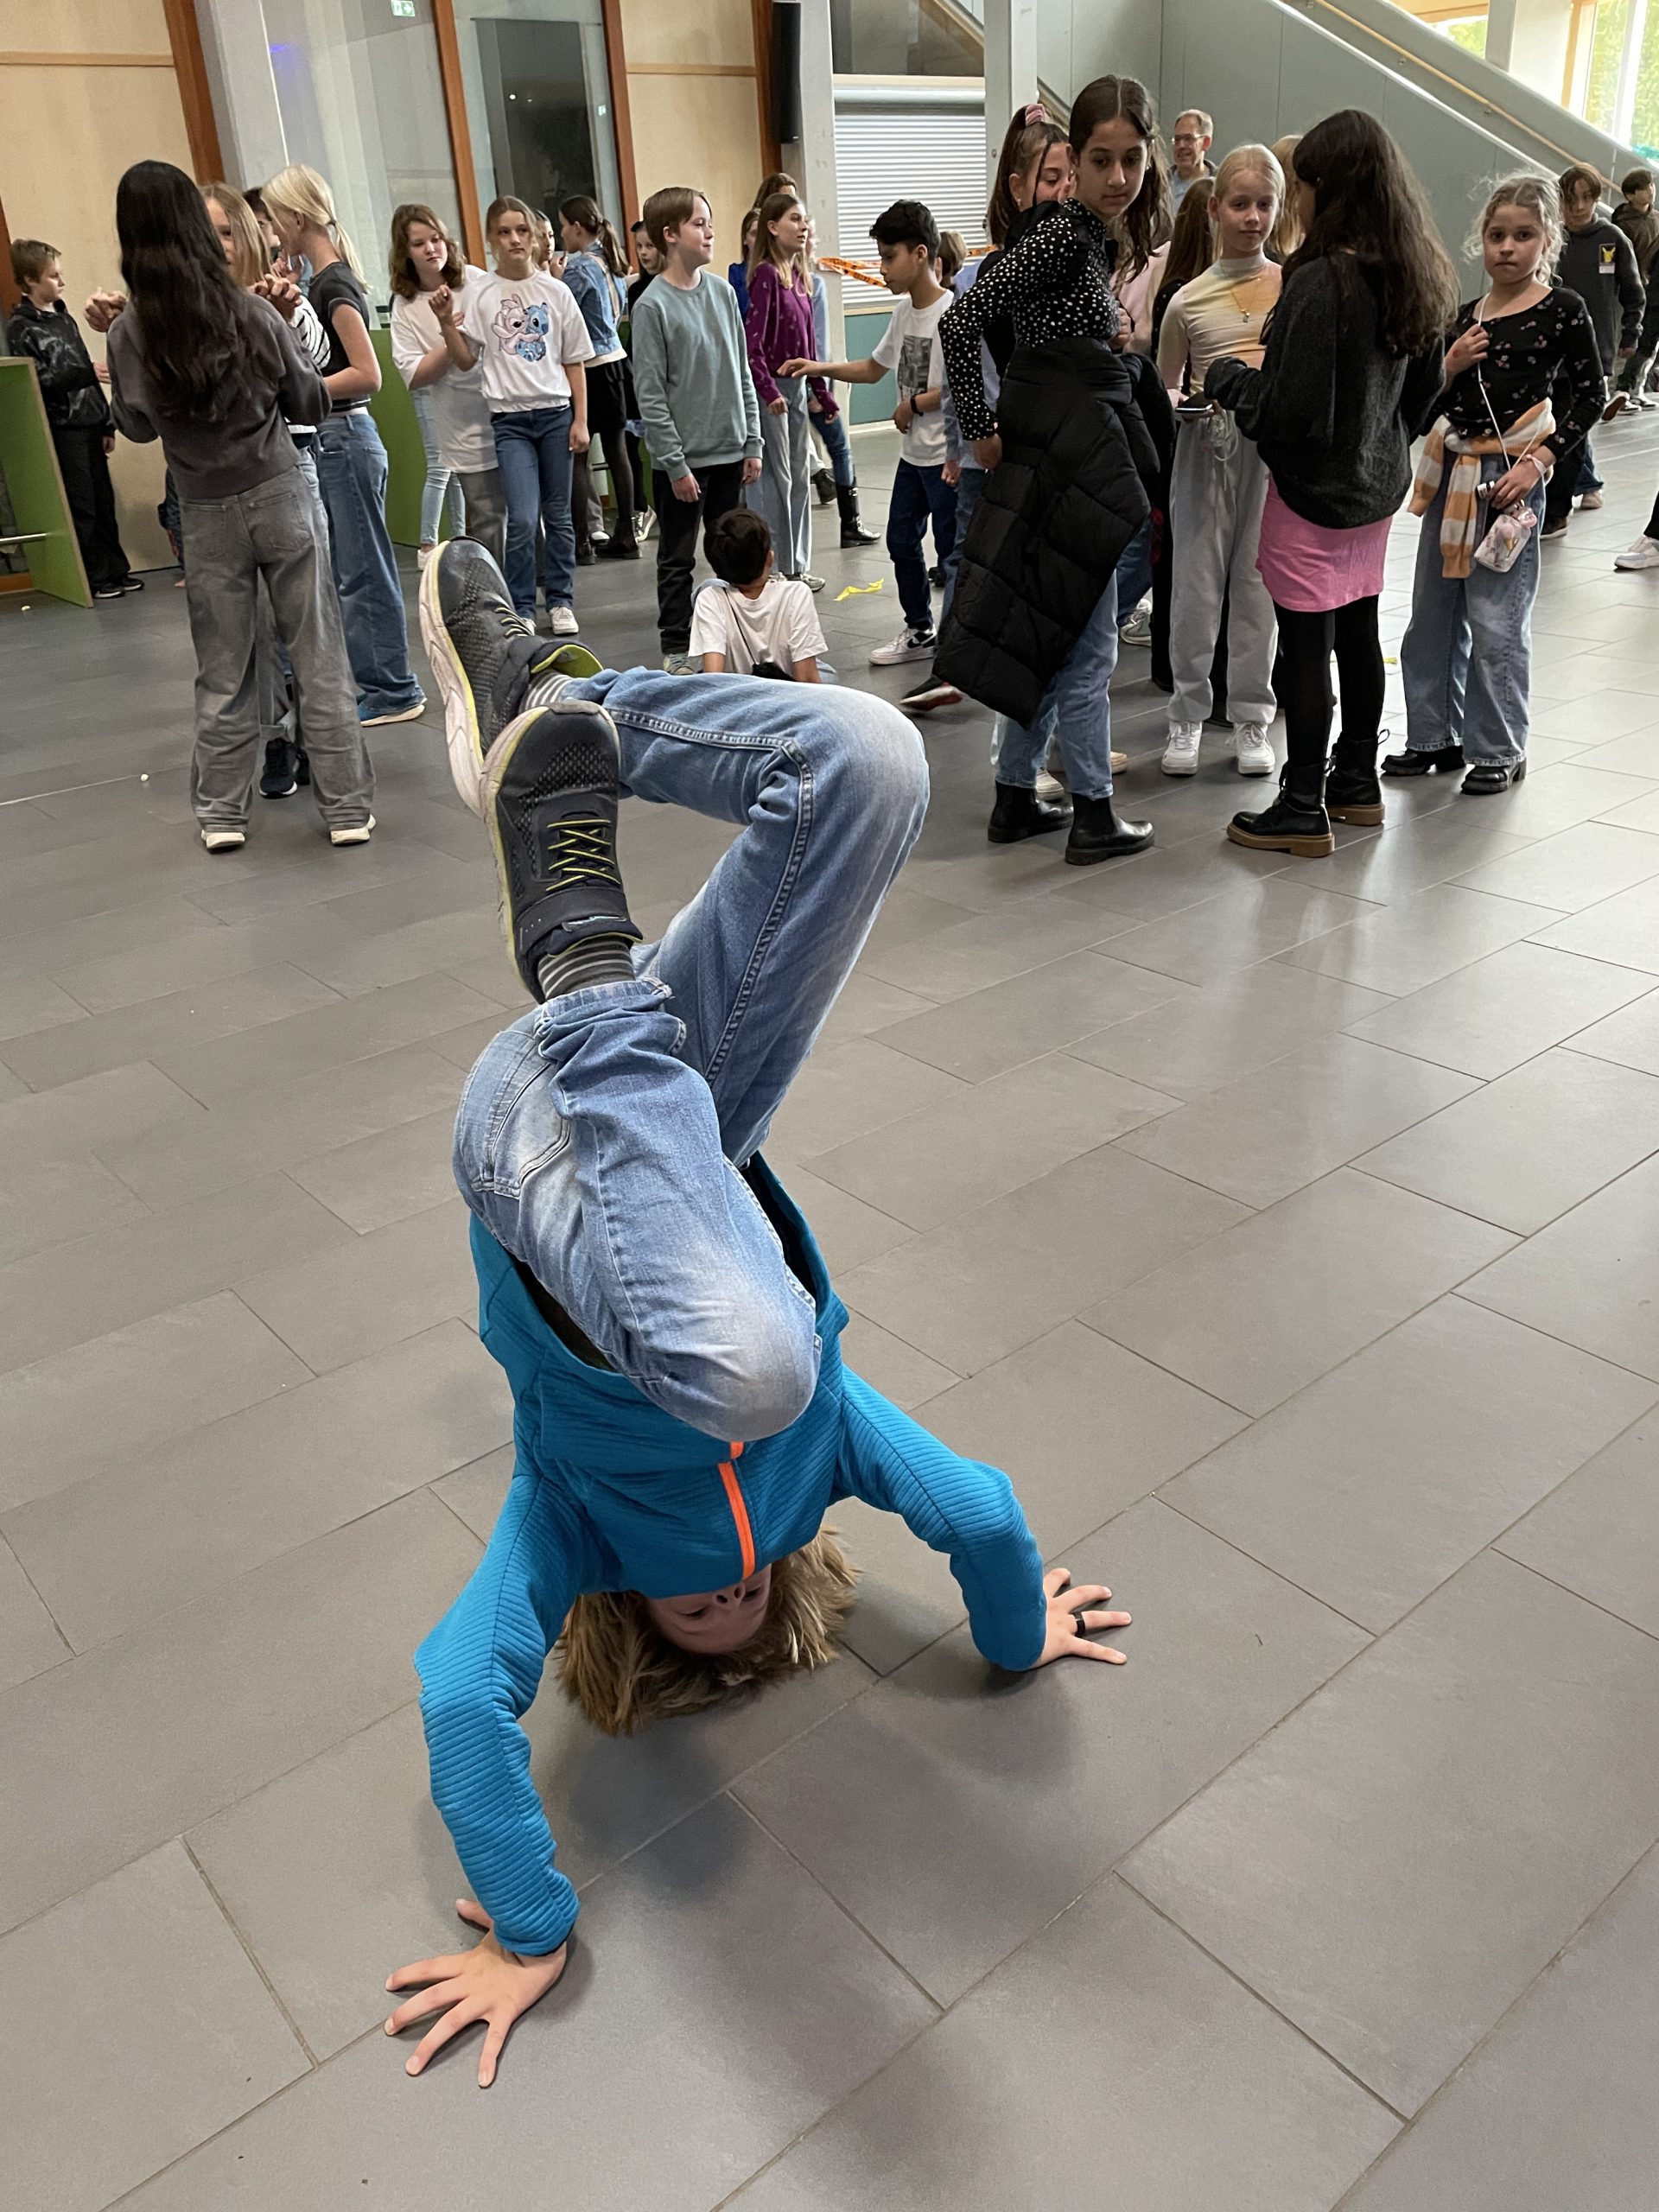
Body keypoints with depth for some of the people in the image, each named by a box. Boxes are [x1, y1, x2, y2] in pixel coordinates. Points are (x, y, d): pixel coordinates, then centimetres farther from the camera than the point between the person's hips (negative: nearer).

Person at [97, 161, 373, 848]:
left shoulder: (131, 333, -5)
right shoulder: (252, 313, -9)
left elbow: (138, 426, 9)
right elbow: (313, 406, 2)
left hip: (207, 515, 2)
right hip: (282, 499, -1)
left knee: (223, 670, 10)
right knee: (318, 657, 4)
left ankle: (221, 812, 15)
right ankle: (347, 806, 7)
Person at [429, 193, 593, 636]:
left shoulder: (555, 291, 5)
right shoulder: (478, 294, 2)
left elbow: (575, 362, 8)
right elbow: (466, 360, 3)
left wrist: (580, 420, 2)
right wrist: (446, 322, -13)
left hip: (556, 412, 2)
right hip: (510, 418, -2)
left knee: (558, 515, 7)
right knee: (522, 520, -11)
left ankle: (561, 602, 20)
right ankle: (521, 609, 3)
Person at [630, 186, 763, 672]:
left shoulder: (722, 292, 7)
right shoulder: (653, 305, -10)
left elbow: (742, 373, 11)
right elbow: (650, 395, -11)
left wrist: (752, 443, 6)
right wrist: (676, 464, -14)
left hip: (729, 453, 5)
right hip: (682, 458, -5)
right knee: (678, 560, 4)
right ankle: (676, 647, 14)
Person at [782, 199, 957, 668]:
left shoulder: (950, 313, -17)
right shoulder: (903, 312, 9)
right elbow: (873, 368, 19)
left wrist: (912, 405, -13)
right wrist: (820, 368, 7)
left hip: (946, 456, -9)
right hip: (912, 453, 9)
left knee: (951, 547, -2)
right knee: (901, 539, 16)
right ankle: (920, 632, 29)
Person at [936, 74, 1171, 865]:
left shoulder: (1100, 237, 13)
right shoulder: (1063, 234, -14)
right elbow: (960, 321, -22)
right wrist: (981, 429, -16)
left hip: (1070, 464, 10)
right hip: (1065, 466, -10)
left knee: (1047, 637, 14)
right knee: (1086, 648, -2)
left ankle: (1015, 800, 23)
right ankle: (1095, 818, 9)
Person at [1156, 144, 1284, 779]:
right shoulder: (1189, 301, 3)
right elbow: (1166, 391, 8)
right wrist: (1183, 403, -13)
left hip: (1274, 445, 1)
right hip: (1206, 446, -1)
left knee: (1257, 581, 4)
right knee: (1196, 583, 0)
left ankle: (1251, 716, 14)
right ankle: (1187, 715, 13)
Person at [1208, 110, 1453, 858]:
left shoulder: (1318, 283, -21)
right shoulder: (1415, 278, 5)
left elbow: (1290, 413, -23)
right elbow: (1425, 386, 15)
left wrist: (1227, 376, -7)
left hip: (1314, 493, -9)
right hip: (1377, 486, 9)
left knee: (1306, 647, -2)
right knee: (1359, 633, 17)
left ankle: (1302, 811, 6)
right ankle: (1357, 784, 29)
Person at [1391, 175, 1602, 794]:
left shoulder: (1563, 310, -3)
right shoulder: (1465, 316, 11)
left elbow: (1588, 397, -3)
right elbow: (1427, 407, 13)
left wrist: (1539, 461, -13)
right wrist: (1451, 366, -5)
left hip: (1511, 476, -6)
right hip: (1451, 472, 6)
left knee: (1496, 620, -2)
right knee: (1431, 615, 10)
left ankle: (1498, 750, 9)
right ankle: (1435, 736, 23)